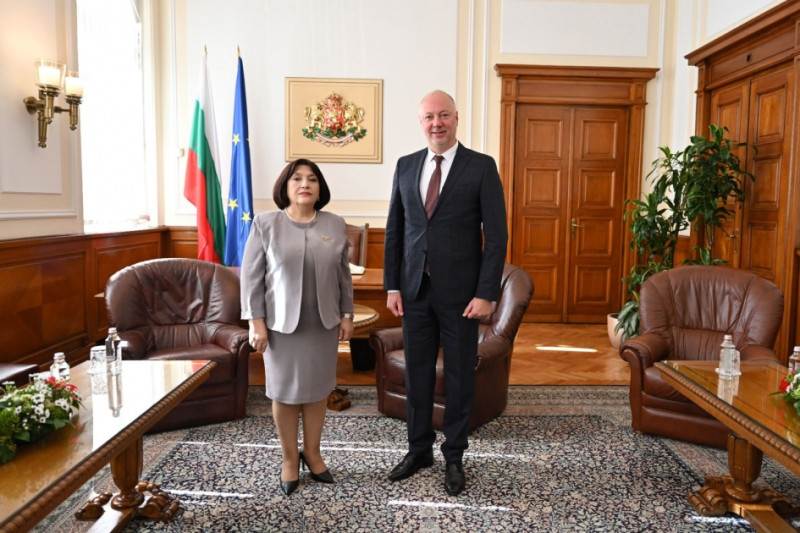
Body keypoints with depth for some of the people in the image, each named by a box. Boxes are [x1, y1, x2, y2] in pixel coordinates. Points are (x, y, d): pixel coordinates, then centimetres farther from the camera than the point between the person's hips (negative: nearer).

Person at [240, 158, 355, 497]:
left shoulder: (335, 225, 3)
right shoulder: (265, 224, -4)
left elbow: (343, 275, 7)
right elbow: (252, 276, -5)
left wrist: (347, 315, 5)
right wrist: (256, 321, -10)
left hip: (324, 323, 3)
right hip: (281, 323, -2)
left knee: (318, 389, 12)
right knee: (285, 392, 8)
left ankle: (312, 453, 30)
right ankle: (289, 459, 25)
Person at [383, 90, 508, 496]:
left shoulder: (482, 167, -5)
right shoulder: (406, 166, 7)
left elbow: (496, 235, -8)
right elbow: (394, 230, 9)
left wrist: (486, 294, -13)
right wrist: (392, 286, 3)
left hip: (461, 293, -3)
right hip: (415, 290, 4)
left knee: (459, 376, 9)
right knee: (417, 373, 13)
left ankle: (454, 456, 27)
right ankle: (419, 449, 31)